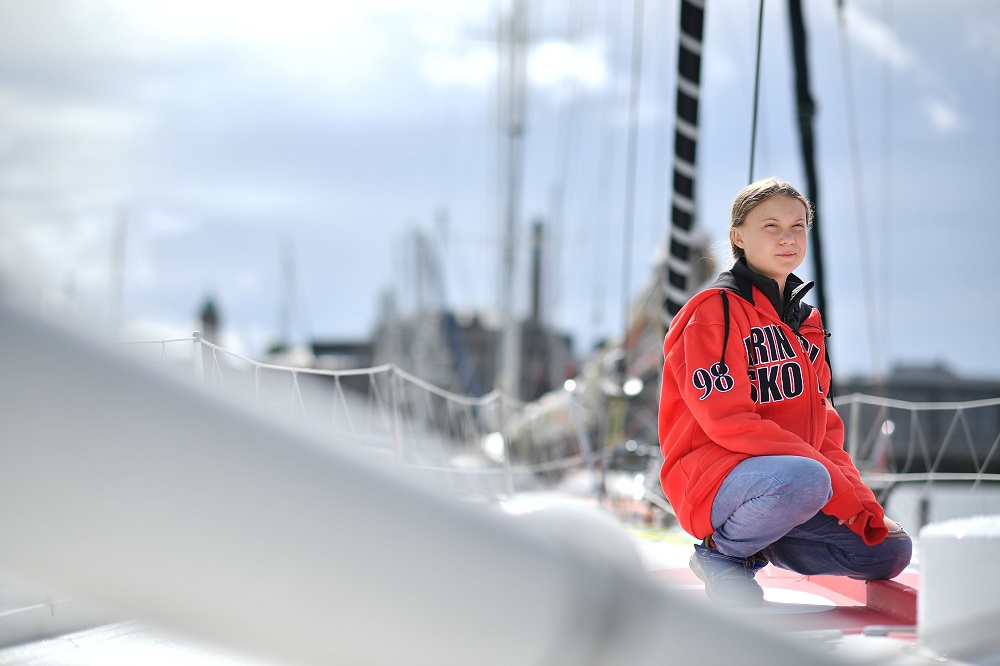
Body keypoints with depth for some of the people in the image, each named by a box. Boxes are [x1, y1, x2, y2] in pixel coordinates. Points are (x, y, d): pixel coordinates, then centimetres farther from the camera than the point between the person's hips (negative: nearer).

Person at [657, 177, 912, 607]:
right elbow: (728, 420, -19)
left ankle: (760, 545, 11)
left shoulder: (806, 321, 18)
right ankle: (722, 552, -10)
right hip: (713, 478, -8)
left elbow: (826, 428, 16)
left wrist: (861, 501, -4)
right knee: (804, 479, -38)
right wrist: (842, 491, -21)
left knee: (891, 551, -4)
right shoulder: (717, 310, -8)